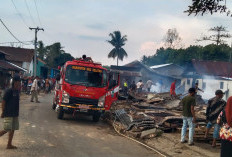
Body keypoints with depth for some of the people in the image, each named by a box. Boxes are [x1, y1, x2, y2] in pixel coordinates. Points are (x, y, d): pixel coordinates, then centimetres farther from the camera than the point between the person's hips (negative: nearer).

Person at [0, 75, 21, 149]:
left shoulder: (17, 91, 8)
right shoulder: (9, 91, -15)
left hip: (15, 114, 8)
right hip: (8, 114, -8)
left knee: (13, 129, 9)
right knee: (7, 129, -9)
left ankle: (9, 144, 17)